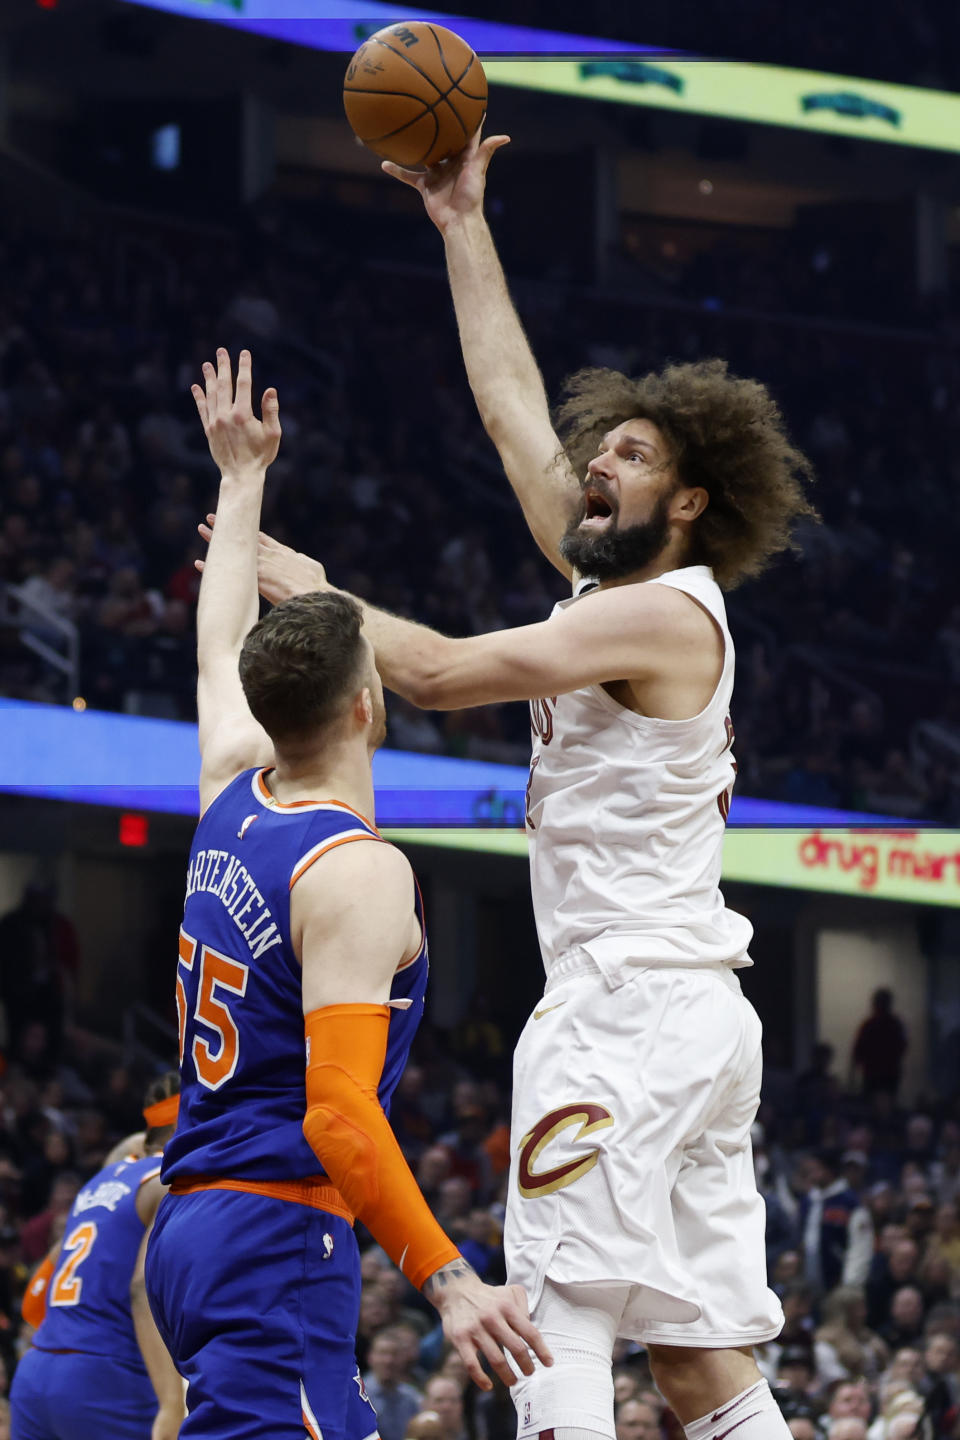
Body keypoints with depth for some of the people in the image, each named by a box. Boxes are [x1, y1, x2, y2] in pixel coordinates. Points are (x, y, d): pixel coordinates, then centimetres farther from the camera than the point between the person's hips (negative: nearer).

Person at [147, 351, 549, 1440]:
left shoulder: (232, 798, 10)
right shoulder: (357, 873, -14)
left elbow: (221, 650, 33)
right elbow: (338, 1112, -22)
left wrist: (243, 477, 46)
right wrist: (448, 1283, -26)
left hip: (192, 1226, 10)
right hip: (282, 1229, -10)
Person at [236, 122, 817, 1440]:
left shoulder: (664, 613, -9)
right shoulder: (611, 586, 16)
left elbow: (440, 673, -13)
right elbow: (513, 406, 23)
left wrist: (308, 591, 2)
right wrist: (464, 228, 26)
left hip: (630, 1001, -9)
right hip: (688, 1017, 9)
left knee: (562, 1325, -15)